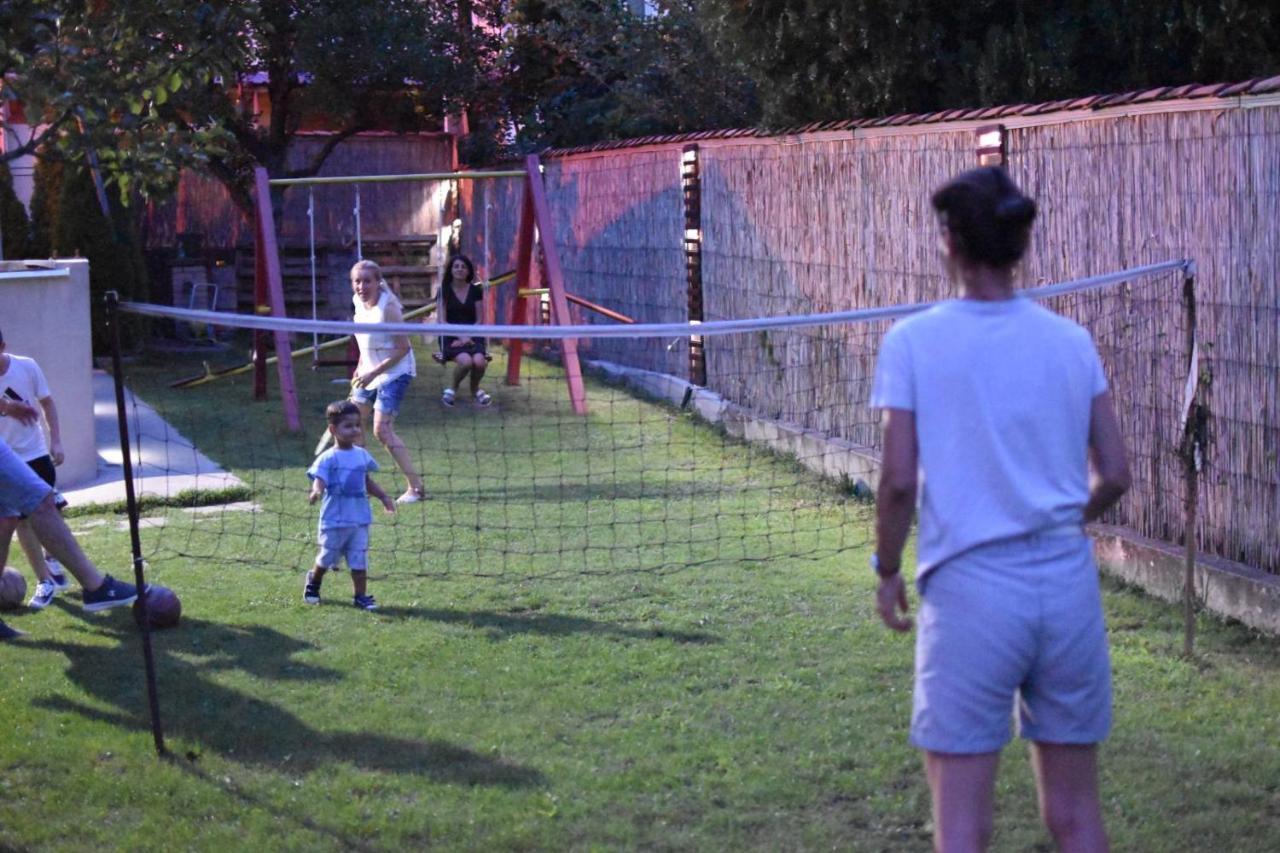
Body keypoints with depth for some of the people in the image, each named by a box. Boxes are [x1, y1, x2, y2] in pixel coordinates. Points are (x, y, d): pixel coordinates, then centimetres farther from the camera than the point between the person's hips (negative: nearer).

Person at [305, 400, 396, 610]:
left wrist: (384, 497, 17)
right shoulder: (328, 458, -11)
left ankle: (361, 596, 9)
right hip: (334, 520, -4)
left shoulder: (362, 455, 8)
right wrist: (316, 492, -43)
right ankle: (313, 582, 39)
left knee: (359, 560, 3)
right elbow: (319, 480, -21)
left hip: (359, 519, 4)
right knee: (327, 557, 12)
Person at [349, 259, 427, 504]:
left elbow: (403, 348, -22)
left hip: (394, 372, -8)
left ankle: (416, 488, -11)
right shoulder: (358, 301, -1)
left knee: (382, 430, -16)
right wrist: (361, 368, 11)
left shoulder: (388, 307, -24)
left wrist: (374, 372, -23)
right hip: (370, 372, 8)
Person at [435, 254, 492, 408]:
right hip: (451, 337, -2)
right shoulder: (444, 291, 3)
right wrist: (460, 336, -13)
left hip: (472, 335, 2)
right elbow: (442, 321, -1)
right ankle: (452, 389, -2)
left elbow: (479, 320, 6)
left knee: (479, 361, -30)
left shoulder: (476, 291, 8)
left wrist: (467, 336, -10)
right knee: (465, 361, -33)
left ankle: (475, 389, 4)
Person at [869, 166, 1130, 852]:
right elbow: (1114, 475, 6)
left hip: (969, 589, -3)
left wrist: (886, 570, 7)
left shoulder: (913, 342, -4)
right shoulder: (1072, 341, 5)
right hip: (1069, 585, 4)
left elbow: (898, 480, -8)